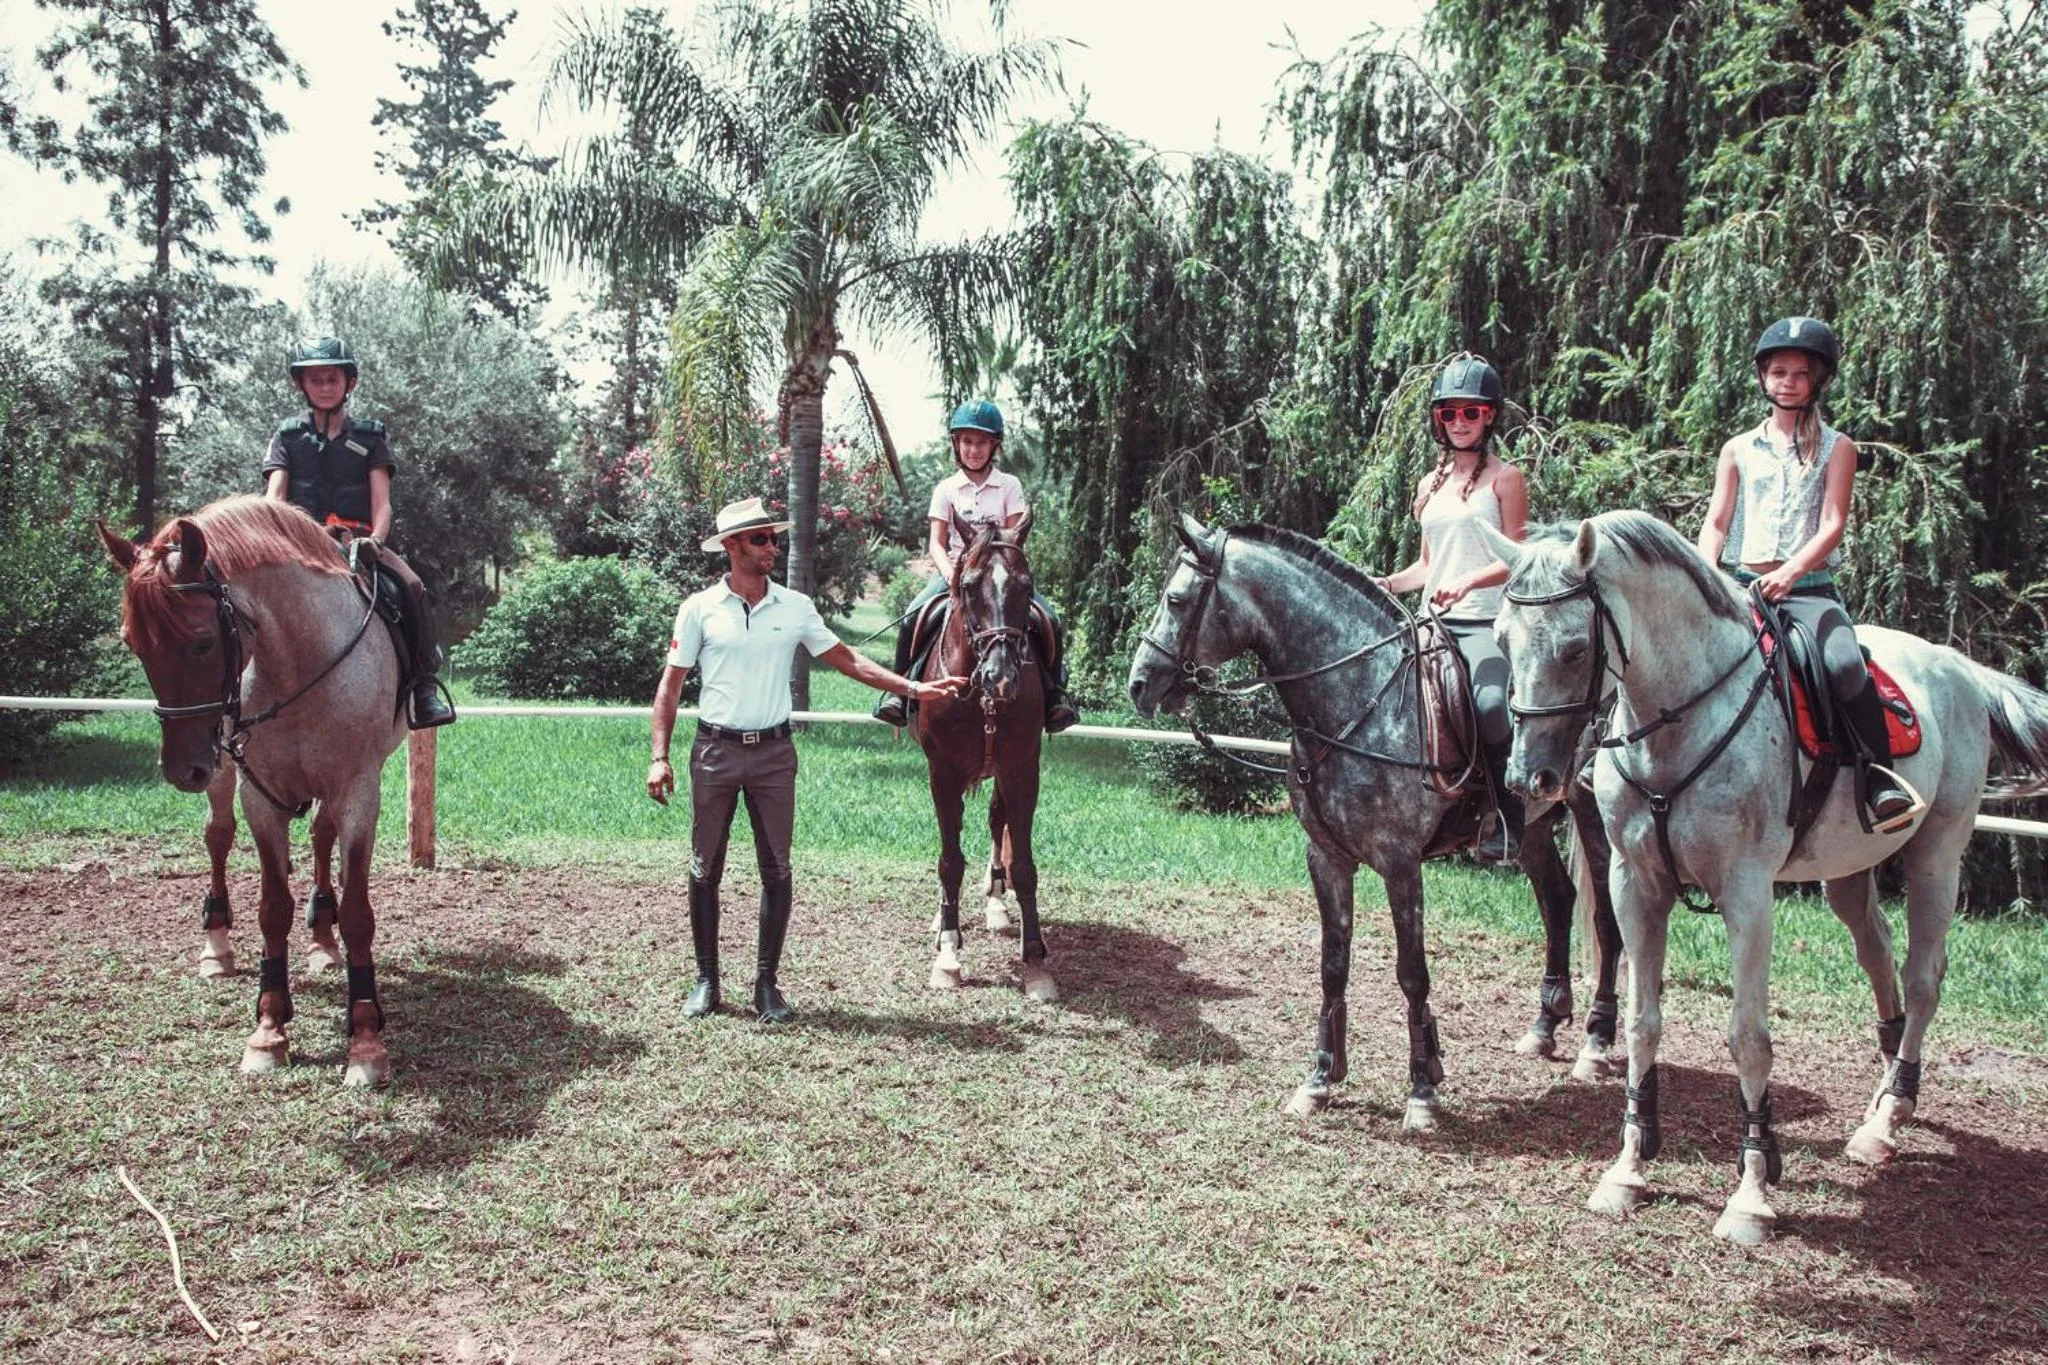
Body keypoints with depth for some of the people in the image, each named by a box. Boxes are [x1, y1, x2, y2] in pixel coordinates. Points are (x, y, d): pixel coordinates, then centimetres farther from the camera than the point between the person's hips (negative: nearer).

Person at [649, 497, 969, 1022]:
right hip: (716, 750, -1)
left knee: (776, 870, 2)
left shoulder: (795, 607, 3)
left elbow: (846, 659, 7)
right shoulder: (699, 608, -1)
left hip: (773, 752, 1)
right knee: (705, 870, 6)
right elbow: (671, 685, 1)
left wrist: (913, 687, 0)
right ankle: (706, 980, 18)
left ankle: (766, 983, 13)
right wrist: (659, 757, -5)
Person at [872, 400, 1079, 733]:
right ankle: (900, 690, -11)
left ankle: (1054, 694, -4)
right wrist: (949, 574, -18)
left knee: (1051, 622, -21)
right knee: (912, 618, -26)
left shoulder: (1010, 486, 6)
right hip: (954, 570, 0)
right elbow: (936, 543, 2)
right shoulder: (946, 489, 7)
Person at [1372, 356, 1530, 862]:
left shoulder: (1505, 478, 2)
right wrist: (1387, 584, 5)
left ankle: (1507, 816, -14)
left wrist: (1467, 582, -22)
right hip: (1432, 623, 6)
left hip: (1485, 622, -6)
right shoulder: (1430, 485, 18)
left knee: (1491, 707, -32)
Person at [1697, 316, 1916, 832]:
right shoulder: (1738, 450, 15)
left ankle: (1879, 776, -17)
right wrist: (1707, 574, -12)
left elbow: (1833, 524, -4)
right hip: (1744, 587, 3)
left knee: (1846, 665, -31)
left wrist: (1791, 571, -22)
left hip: (1810, 589, -2)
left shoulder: (1836, 448, 9)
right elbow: (1715, 523, 9)